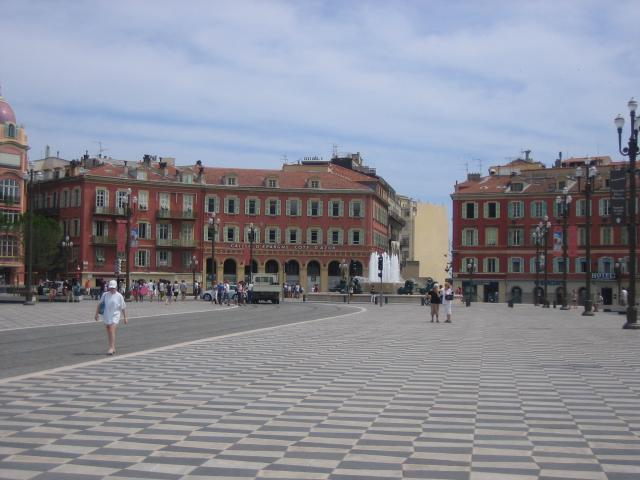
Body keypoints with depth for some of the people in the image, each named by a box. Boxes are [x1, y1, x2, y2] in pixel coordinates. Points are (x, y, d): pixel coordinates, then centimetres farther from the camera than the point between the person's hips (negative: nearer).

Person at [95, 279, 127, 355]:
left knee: (112, 331, -16)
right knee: (109, 333, 11)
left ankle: (111, 348, -17)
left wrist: (125, 317, 3)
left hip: (115, 316, -4)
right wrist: (97, 313, 5)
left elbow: (123, 308, 1)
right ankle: (113, 348, 23)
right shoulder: (105, 295, 4)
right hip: (106, 316, 5)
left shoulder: (119, 296, -4)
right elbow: (99, 304, 11)